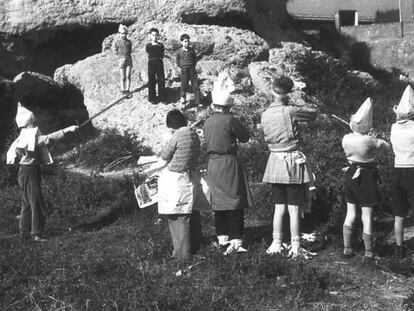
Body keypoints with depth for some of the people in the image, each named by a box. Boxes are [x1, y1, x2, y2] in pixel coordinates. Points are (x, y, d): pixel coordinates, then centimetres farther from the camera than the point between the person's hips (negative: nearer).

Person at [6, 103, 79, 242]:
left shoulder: (21, 138, 11)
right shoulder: (32, 137, -18)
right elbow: (49, 138, -30)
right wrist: (66, 130, -33)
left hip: (23, 173, 10)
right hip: (30, 173, -10)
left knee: (27, 203, 16)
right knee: (37, 203, -5)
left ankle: (24, 231, 23)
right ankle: (36, 233, -3)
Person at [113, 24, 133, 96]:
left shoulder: (129, 42, 6)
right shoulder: (116, 41, -1)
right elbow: (115, 52, 2)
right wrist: (121, 56, -3)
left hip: (129, 60, 2)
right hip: (121, 60, -2)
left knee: (128, 77, 0)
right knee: (123, 78, 0)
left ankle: (127, 91, 5)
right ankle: (123, 91, 7)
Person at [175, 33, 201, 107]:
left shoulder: (192, 50, 3)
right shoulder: (180, 51, -1)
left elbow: (195, 58, 16)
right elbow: (177, 60, 11)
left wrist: (193, 65, 7)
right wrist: (182, 66, 5)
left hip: (192, 69, 2)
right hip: (184, 70, -1)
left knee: (195, 86, 1)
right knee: (184, 85, 4)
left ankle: (198, 101, 6)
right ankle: (183, 99, 22)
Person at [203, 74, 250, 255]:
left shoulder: (207, 122, 7)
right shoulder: (229, 120, -10)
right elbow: (245, 137, -3)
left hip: (212, 164, 6)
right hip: (229, 163, -6)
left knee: (218, 203, 12)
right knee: (235, 202, -2)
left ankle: (222, 239, 17)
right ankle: (236, 241, -3)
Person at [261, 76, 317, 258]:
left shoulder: (265, 115, 3)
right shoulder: (289, 111, -12)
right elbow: (313, 113, -1)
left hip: (275, 161, 5)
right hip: (293, 162, -4)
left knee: (279, 207, 12)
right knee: (294, 208, 1)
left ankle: (276, 244, 15)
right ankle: (295, 247, 5)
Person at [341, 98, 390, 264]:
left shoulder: (346, 139, -7)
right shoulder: (369, 141, -22)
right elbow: (389, 147, -10)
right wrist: (377, 140, 8)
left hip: (351, 175, 5)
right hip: (367, 177, -5)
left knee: (350, 214, 16)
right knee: (367, 217, 2)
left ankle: (347, 249, 23)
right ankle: (368, 254, 7)